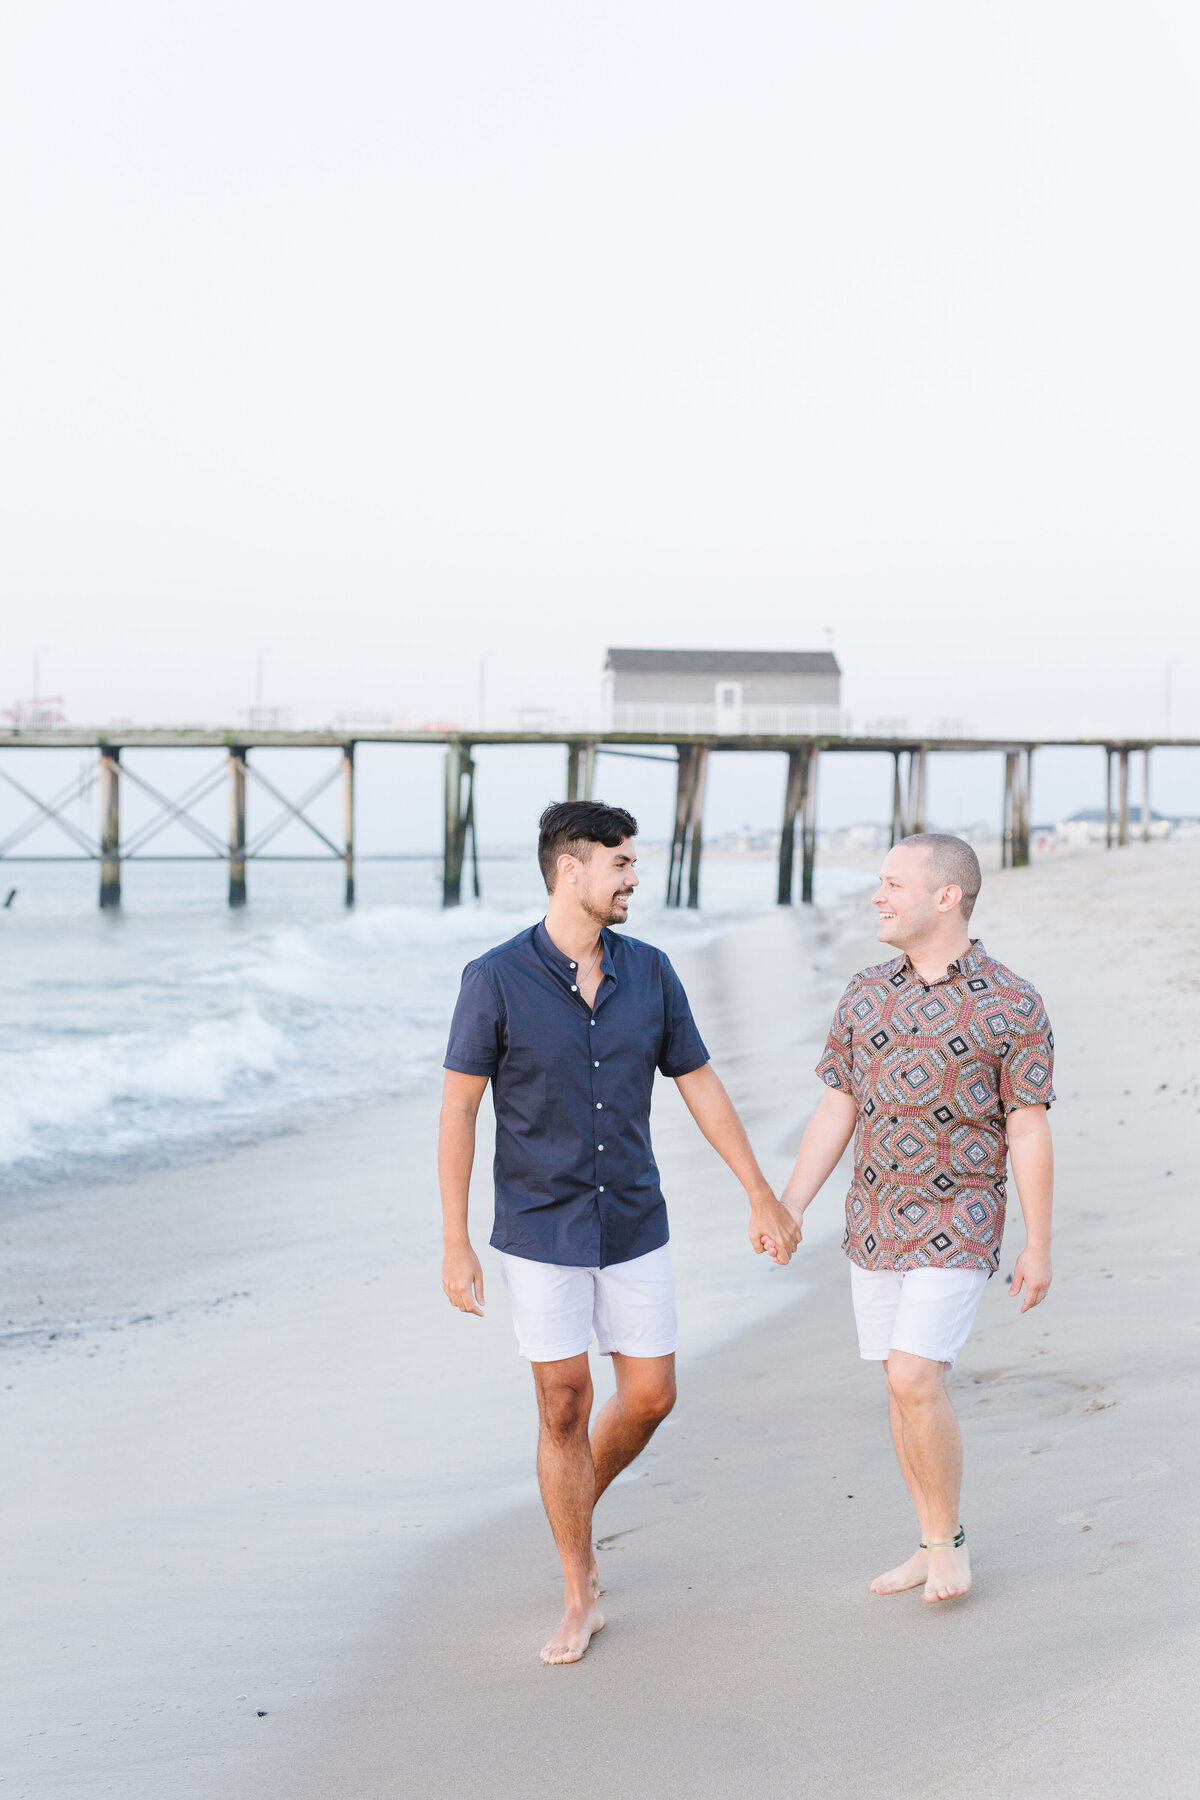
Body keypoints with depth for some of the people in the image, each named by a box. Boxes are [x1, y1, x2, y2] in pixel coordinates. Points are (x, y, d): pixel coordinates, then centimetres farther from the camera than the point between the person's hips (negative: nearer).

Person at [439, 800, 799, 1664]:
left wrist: (764, 1196, 7)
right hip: (541, 1231, -4)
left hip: (633, 1225, 4)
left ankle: (576, 1509, 38)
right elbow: (458, 1111, -11)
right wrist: (456, 1245, -12)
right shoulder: (496, 978, -15)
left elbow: (702, 1085, 6)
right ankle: (581, 1599, 16)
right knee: (565, 1408, 0)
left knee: (650, 1398, 8)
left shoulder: (650, 971, -2)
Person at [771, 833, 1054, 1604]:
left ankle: (948, 1539, 4)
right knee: (908, 1386, 10)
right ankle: (938, 1548, 21)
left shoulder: (1013, 1004, -11)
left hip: (959, 1227, -5)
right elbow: (836, 1111, 5)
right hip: (877, 1221, 5)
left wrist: (1038, 1248, -10)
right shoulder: (868, 994, 3)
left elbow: (1030, 1133, -10)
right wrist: (788, 1210, -1)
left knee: (914, 1381, -15)